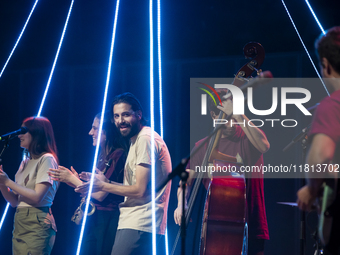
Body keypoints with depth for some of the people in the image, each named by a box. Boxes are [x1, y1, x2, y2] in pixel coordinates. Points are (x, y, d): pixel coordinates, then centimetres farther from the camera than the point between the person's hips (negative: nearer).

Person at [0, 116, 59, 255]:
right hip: (19, 223, 8)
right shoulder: (25, 162, 18)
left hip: (37, 224, -8)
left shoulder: (47, 159, -7)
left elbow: (37, 197, -17)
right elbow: (14, 201, 15)